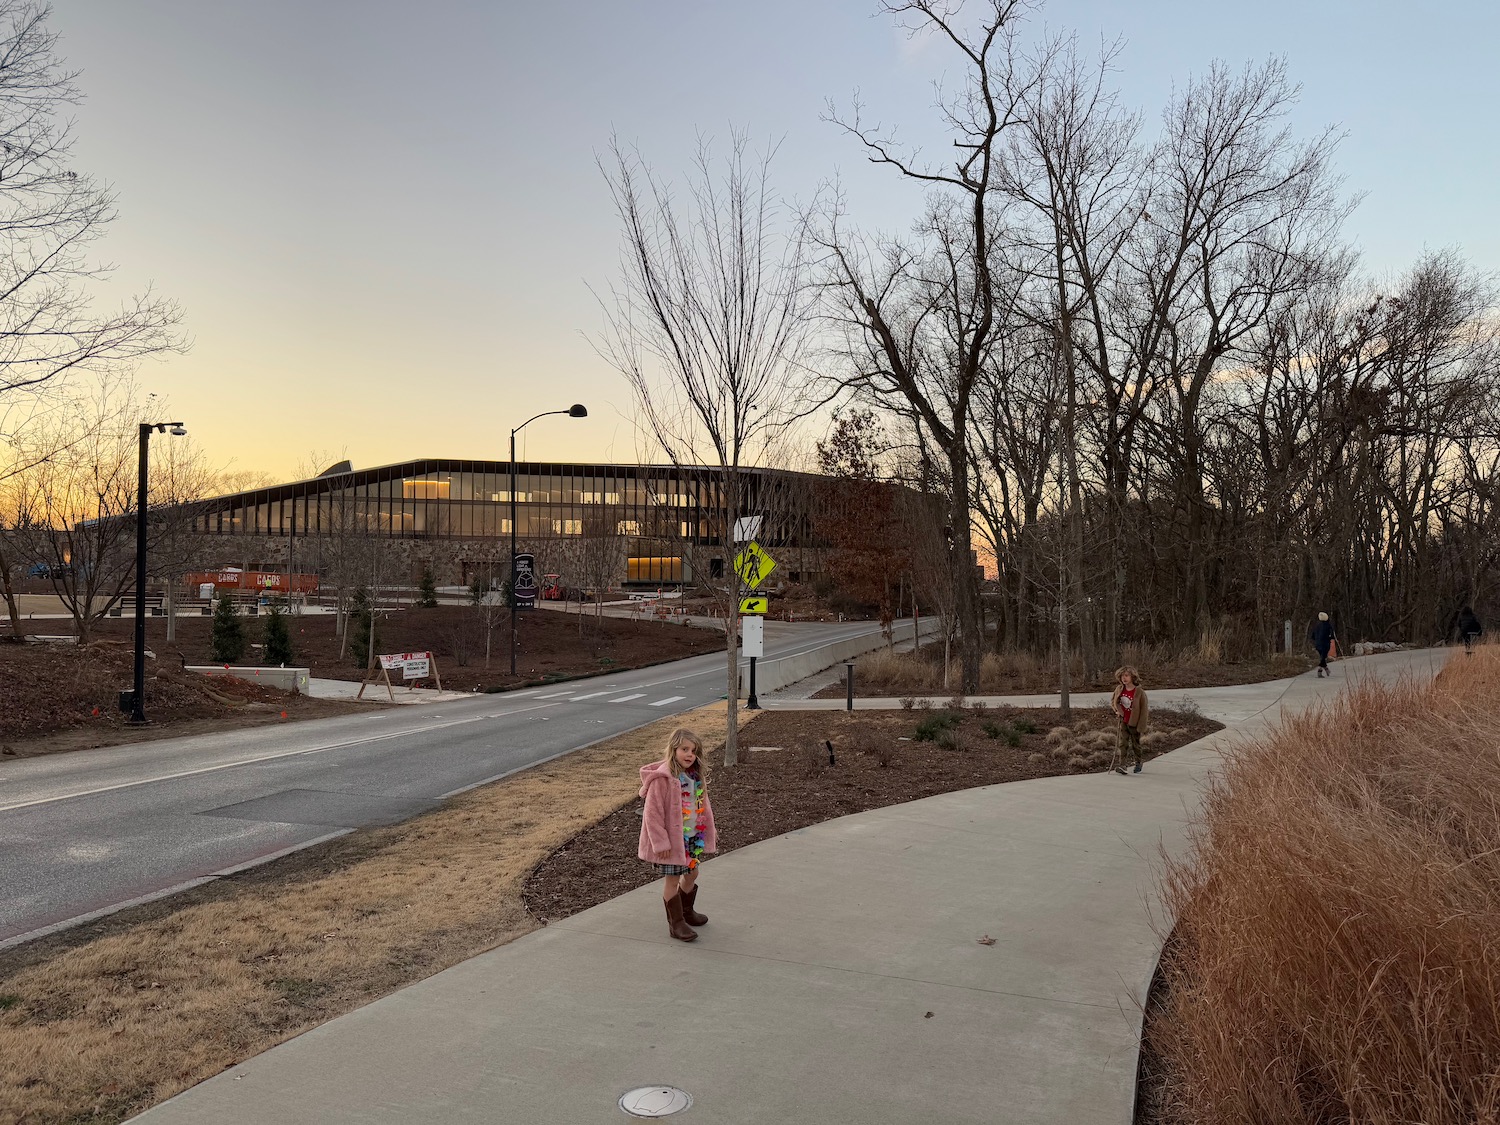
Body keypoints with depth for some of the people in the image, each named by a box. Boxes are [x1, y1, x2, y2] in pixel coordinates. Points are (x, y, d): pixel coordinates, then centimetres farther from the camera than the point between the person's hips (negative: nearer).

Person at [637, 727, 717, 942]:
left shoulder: (696, 776, 2)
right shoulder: (663, 778, -22)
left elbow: (703, 805, 15)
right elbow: (652, 813, -21)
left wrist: (709, 831, 19)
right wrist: (660, 842, -20)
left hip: (693, 836, 8)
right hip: (672, 838, -8)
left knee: (691, 874, 21)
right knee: (672, 880, 4)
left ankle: (686, 911, 42)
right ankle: (676, 923, 17)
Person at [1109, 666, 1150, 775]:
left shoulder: (1139, 692, -17)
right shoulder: (1119, 689, -4)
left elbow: (1143, 710, -14)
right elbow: (1112, 701, 15)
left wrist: (1141, 727, -14)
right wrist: (1117, 710, -4)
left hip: (1134, 723, -3)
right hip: (1123, 722, 3)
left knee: (1135, 745, 14)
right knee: (1121, 743, -11)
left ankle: (1138, 764, 36)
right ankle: (1121, 766, -17)